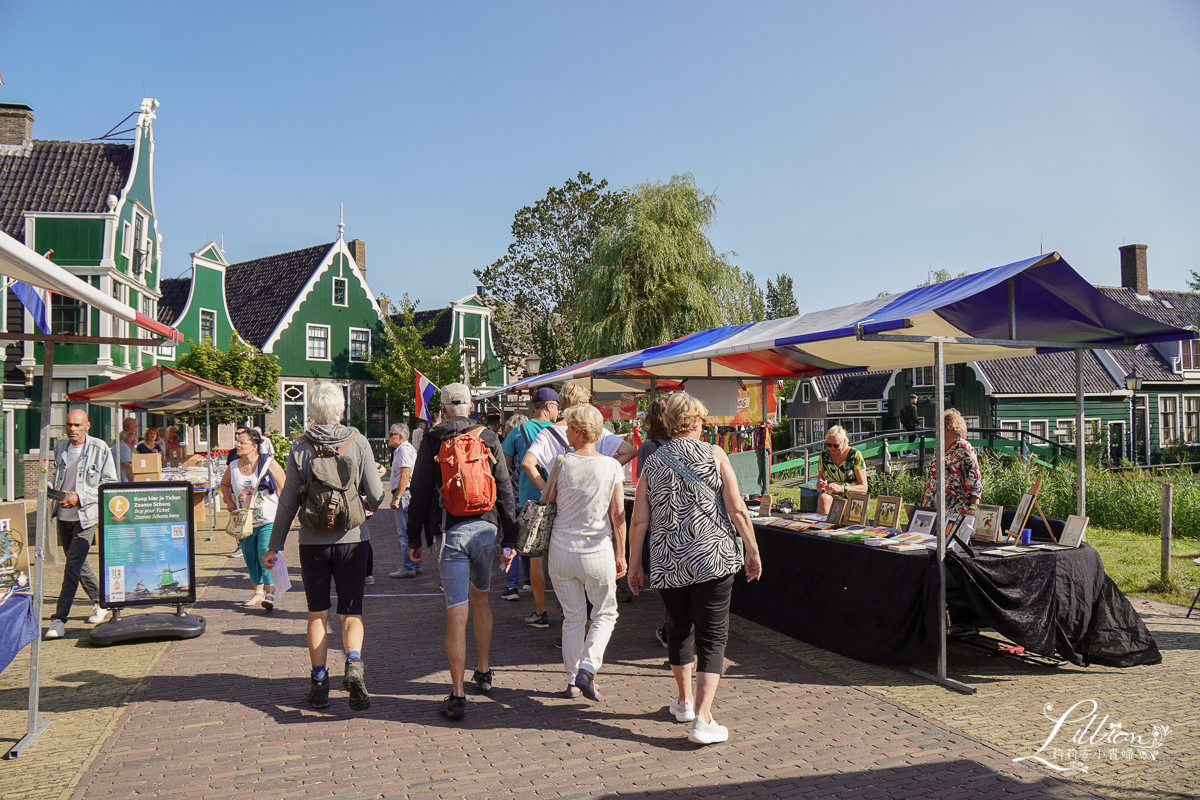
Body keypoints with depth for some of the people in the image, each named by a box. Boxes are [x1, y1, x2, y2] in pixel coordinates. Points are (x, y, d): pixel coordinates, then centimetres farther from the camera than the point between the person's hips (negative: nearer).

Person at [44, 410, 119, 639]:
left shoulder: (100, 449, -8)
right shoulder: (60, 447, 9)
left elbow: (110, 483, -8)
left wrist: (80, 498, -17)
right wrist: (50, 485, 1)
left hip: (86, 515, -6)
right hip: (63, 516, 6)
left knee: (73, 566, -11)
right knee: (78, 563, 16)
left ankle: (59, 620, -7)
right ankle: (100, 603, 33)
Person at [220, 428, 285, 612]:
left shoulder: (269, 463, -9)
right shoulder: (233, 467, 4)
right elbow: (224, 484, 27)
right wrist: (229, 502, 12)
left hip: (269, 521, -5)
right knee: (251, 560, 13)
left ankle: (270, 594, -7)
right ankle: (258, 594, 29)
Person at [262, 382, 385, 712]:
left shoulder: (300, 447, -4)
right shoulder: (358, 442, -6)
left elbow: (288, 502, -2)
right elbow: (375, 498, -4)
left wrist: (274, 546, 7)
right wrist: (377, 477, 19)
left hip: (313, 542, 1)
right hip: (352, 538, 0)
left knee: (317, 613, 13)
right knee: (351, 611, 9)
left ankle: (319, 683, 17)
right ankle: (353, 665, -14)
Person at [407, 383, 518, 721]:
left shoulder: (432, 440, 0)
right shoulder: (488, 438, 4)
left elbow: (419, 492, 1)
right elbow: (505, 490, 4)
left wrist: (414, 539, 10)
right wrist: (509, 540, 9)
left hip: (450, 532, -2)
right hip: (485, 527, 3)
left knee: (457, 612, -2)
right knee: (480, 596, 23)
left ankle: (457, 696, 1)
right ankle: (484, 673, 34)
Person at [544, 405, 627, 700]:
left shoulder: (562, 464, -4)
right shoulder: (612, 467, -5)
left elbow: (548, 504, 5)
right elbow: (618, 515, -5)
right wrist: (620, 555, 3)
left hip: (561, 551, 2)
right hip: (597, 553, -1)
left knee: (573, 617, 15)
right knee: (605, 614, 16)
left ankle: (572, 680, 19)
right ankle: (587, 668, -2)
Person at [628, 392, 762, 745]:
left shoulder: (652, 463, 5)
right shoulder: (714, 455, -2)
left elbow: (639, 521, 4)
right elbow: (737, 510, -7)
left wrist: (634, 563, 13)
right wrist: (752, 551, 2)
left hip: (668, 563, 3)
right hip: (713, 558, -3)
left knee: (679, 629, 21)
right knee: (712, 637, 2)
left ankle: (684, 701, 37)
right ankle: (702, 719, -5)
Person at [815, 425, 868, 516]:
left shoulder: (855, 455, -1)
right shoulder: (824, 456, 9)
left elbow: (864, 487, -4)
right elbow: (819, 488, 16)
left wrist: (842, 488, -19)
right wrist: (820, 486, -10)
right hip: (830, 497, 3)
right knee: (823, 498, -36)